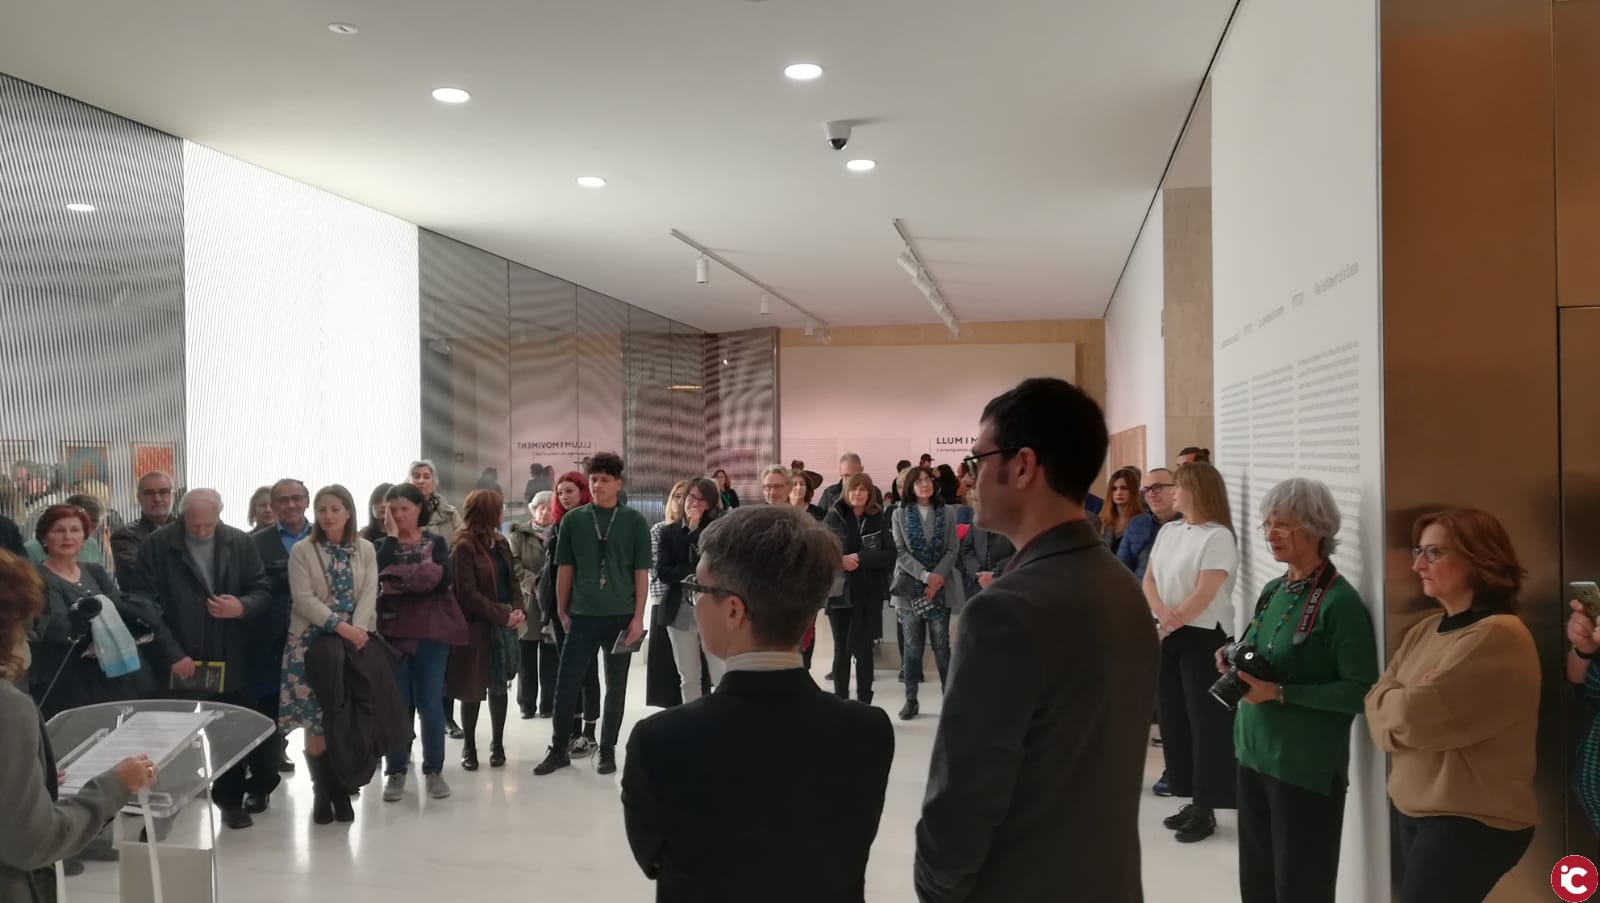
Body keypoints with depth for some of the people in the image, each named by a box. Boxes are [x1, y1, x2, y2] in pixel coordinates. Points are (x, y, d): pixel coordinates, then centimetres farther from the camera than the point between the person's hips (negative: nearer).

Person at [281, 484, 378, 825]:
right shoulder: (302, 550, 0)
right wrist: (340, 625, -19)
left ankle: (341, 792, 16)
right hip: (313, 641, -2)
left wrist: (357, 629, -18)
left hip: (354, 641, 2)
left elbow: (369, 594, -1)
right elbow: (303, 599, -9)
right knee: (316, 722, -2)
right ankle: (322, 792, 14)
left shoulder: (366, 550, 7)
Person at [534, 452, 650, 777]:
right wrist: (562, 611, 5)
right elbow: (565, 569, 8)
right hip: (582, 615, 1)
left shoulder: (634, 522, 0)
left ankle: (608, 751, 20)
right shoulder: (574, 520, 3)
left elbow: (641, 573, 0)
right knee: (566, 684, 3)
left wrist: (638, 618, -5)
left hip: (621, 616, -1)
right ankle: (559, 750, 16)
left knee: (616, 688, 8)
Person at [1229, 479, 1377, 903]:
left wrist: (1279, 694, -23)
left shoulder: (1338, 601, -16)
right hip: (1254, 754, 7)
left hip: (1307, 767, -7)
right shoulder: (1273, 590, 8)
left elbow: (1360, 692, -19)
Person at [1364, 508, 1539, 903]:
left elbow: (1412, 717, -23)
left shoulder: (1497, 635, -18)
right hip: (1416, 811, 8)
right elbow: (1377, 701, 4)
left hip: (1474, 822, -8)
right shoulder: (1424, 631, 9)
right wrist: (1408, 706, -15)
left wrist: (1407, 705, -2)